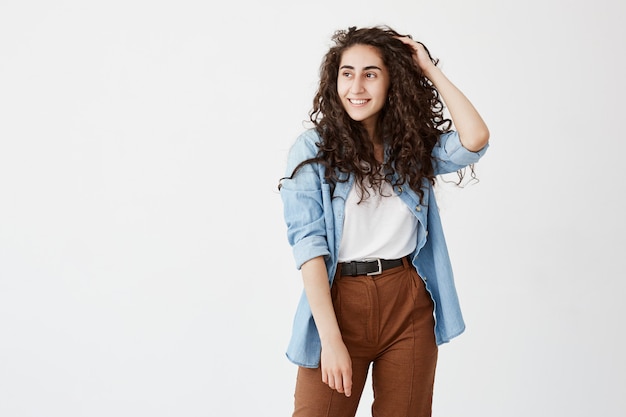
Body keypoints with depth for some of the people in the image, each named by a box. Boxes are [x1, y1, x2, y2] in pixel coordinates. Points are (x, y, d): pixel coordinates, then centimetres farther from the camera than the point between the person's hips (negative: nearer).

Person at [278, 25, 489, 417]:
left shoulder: (414, 147, 6)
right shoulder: (313, 149, -4)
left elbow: (475, 140, -12)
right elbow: (308, 243, -11)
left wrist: (431, 71, -4)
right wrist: (331, 338, -18)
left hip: (410, 304, 3)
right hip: (340, 300, -3)